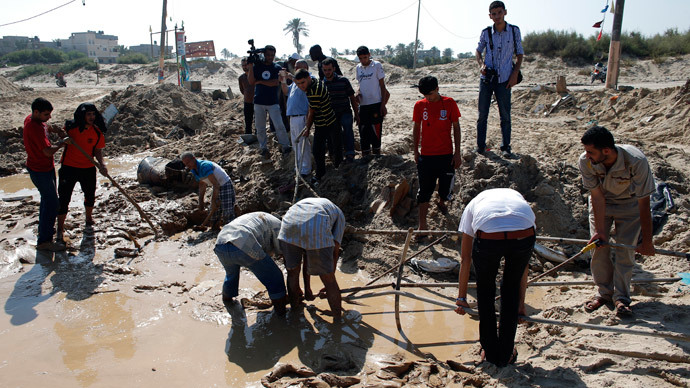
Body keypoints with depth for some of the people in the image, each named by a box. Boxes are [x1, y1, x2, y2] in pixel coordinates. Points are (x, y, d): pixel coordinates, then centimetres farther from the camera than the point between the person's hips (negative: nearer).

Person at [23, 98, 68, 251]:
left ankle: (44, 228, 42)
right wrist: (61, 143, -12)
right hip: (41, 171, -11)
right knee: (52, 204, -6)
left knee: (47, 199, 25)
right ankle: (44, 241, -1)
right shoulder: (35, 128, -28)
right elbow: (48, 151, -31)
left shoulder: (30, 119, 2)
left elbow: (44, 126, 25)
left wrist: (51, 128, 2)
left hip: (44, 167, 11)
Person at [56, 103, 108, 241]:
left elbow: (98, 150, -3)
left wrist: (101, 164, -21)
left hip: (88, 169, 2)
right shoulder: (70, 127, -11)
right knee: (64, 198, -2)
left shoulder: (97, 132, -7)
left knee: (90, 196, 19)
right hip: (69, 167, -2)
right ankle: (60, 228, 10)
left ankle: (89, 217, 47)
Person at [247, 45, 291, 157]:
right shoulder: (257, 66, 4)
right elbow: (251, 82, -5)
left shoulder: (277, 68, 1)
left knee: (279, 126, -5)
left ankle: (285, 146, 9)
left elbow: (275, 83, -13)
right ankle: (263, 148, 20)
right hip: (259, 102, 2)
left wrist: (259, 81, -8)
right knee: (260, 128, 7)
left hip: (273, 102, -2)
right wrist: (251, 66, -12)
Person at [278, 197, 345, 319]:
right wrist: (329, 283, 39)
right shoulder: (339, 215, 34)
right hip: (316, 232, -3)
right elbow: (335, 252, 27)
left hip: (289, 226, 4)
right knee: (328, 279, 16)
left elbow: (306, 254, 42)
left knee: (293, 272, 27)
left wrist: (307, 286, 45)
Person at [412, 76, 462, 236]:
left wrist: (457, 153, -2)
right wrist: (416, 151, 9)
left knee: (445, 188, 9)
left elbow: (456, 128, 0)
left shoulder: (449, 103, -4)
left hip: (446, 155, -1)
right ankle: (422, 225, 6)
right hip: (426, 155, 1)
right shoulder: (419, 105, 0)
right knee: (424, 191, 0)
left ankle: (442, 202, 44)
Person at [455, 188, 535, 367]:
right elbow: (523, 265, 38)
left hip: (488, 237, -2)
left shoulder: (474, 204, 36)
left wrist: (462, 298, 41)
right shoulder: (517, 197, 39)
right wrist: (521, 303, 45)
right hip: (524, 236, 2)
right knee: (511, 289, 27)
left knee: (485, 291, 25)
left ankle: (490, 353, 35)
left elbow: (465, 259, 34)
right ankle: (507, 354, 38)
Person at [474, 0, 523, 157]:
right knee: (482, 114, 4)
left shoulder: (514, 31, 2)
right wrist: (481, 64, -5)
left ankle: (505, 147, 12)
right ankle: (480, 146, 15)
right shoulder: (486, 33, 2)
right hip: (487, 78, 1)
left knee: (505, 115, 1)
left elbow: (520, 53, 8)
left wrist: (515, 74, -3)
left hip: (504, 79, -1)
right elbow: (478, 51, 15)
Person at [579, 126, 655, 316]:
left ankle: (621, 297, 5)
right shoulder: (585, 161, -30)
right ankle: (604, 292, 13)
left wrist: (647, 241, -22)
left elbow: (644, 204, -28)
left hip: (629, 203, -2)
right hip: (601, 202, 2)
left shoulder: (637, 161, -37)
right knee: (598, 246, -4)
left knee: (625, 249, -9)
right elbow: (597, 196, -21)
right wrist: (599, 231, -23)